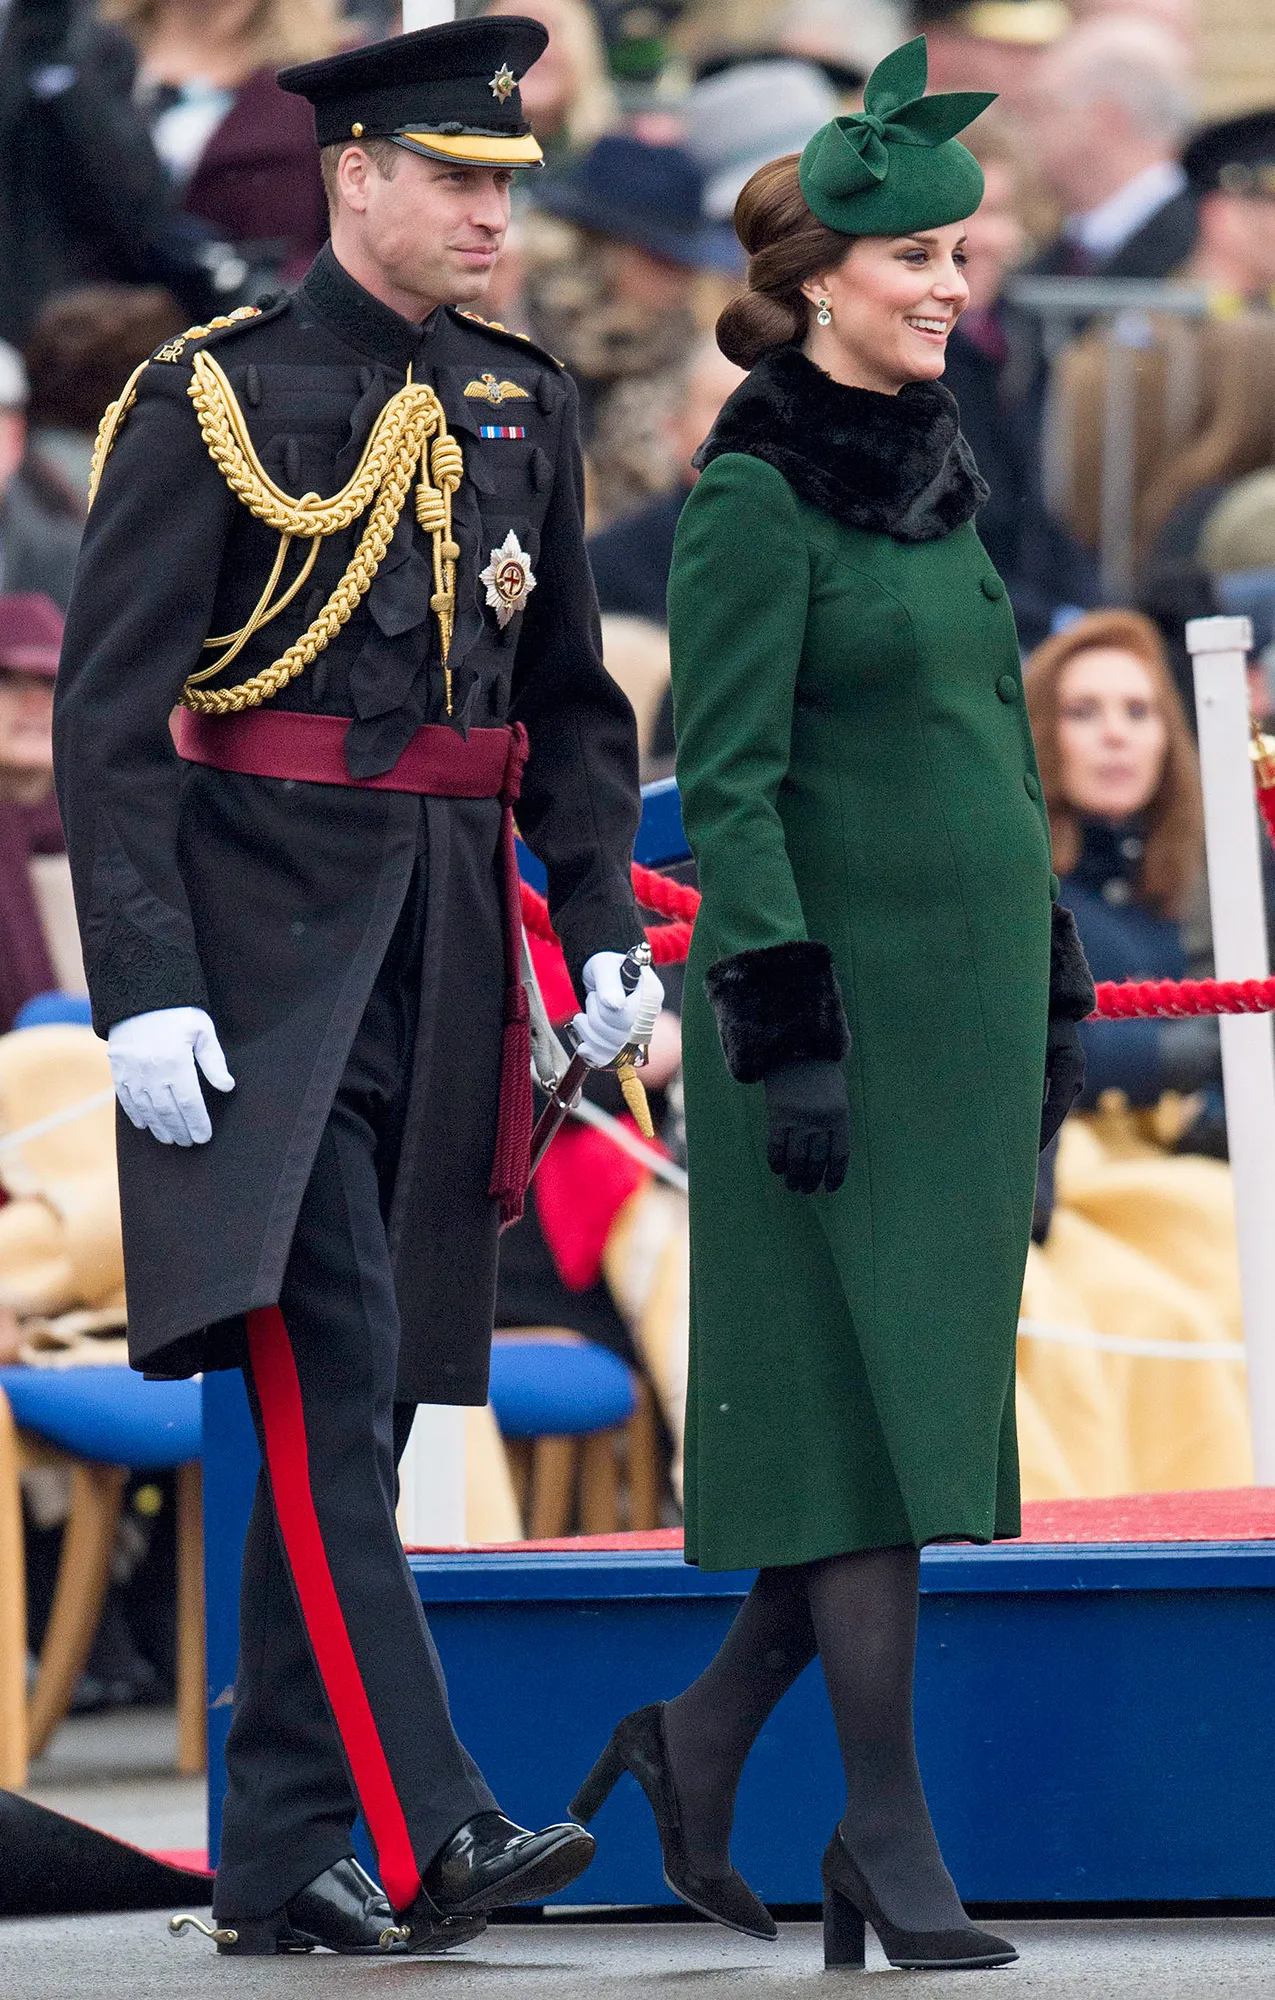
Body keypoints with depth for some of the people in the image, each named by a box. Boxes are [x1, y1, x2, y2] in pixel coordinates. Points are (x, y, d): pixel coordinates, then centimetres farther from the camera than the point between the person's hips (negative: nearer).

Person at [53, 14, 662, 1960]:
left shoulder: (520, 407, 13)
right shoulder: (211, 399, -5)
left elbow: (574, 703, 20)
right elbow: (109, 716, -8)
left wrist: (606, 924, 7)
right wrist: (144, 992, -16)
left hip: (445, 954, 6)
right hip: (267, 947, -6)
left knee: (357, 1403, 7)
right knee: (328, 1377, -14)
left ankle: (282, 1858, 12)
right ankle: (420, 1831, -21)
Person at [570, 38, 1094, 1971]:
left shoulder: (932, 470, 13)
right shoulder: (754, 494, -11)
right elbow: (727, 783, -15)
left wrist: (1049, 992, 18)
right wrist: (791, 1038, -19)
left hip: (969, 993, 8)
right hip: (843, 984, -8)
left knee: (927, 1392, 8)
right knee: (868, 1396, -5)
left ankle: (706, 1735, 20)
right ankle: (891, 1829, 1)